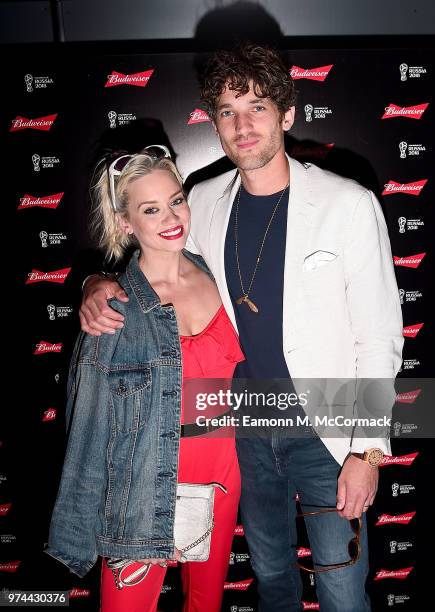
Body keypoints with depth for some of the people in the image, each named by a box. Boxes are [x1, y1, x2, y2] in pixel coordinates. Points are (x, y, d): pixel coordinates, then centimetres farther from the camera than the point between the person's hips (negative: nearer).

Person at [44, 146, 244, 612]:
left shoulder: (215, 276, -2)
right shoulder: (112, 307, -15)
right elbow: (89, 427, -9)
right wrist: (77, 533, -4)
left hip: (222, 470, 4)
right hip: (146, 486, -4)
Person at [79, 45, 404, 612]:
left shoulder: (349, 204, -14)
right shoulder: (205, 202, -2)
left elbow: (380, 338, -11)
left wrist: (368, 451, -11)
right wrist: (98, 284, -9)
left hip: (325, 433, -3)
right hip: (247, 427, 4)